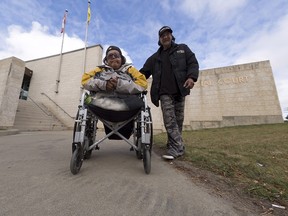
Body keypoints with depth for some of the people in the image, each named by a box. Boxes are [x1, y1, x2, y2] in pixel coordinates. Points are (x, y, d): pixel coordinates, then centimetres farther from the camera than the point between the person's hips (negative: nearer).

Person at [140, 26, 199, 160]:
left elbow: (193, 63, 8)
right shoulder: (155, 58, 23)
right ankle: (178, 147, -13)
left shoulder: (183, 49, 20)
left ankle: (174, 146, 15)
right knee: (169, 119, -14)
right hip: (165, 92, 1)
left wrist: (192, 77, -12)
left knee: (178, 119, 2)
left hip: (180, 90, 0)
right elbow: (143, 72, 17)